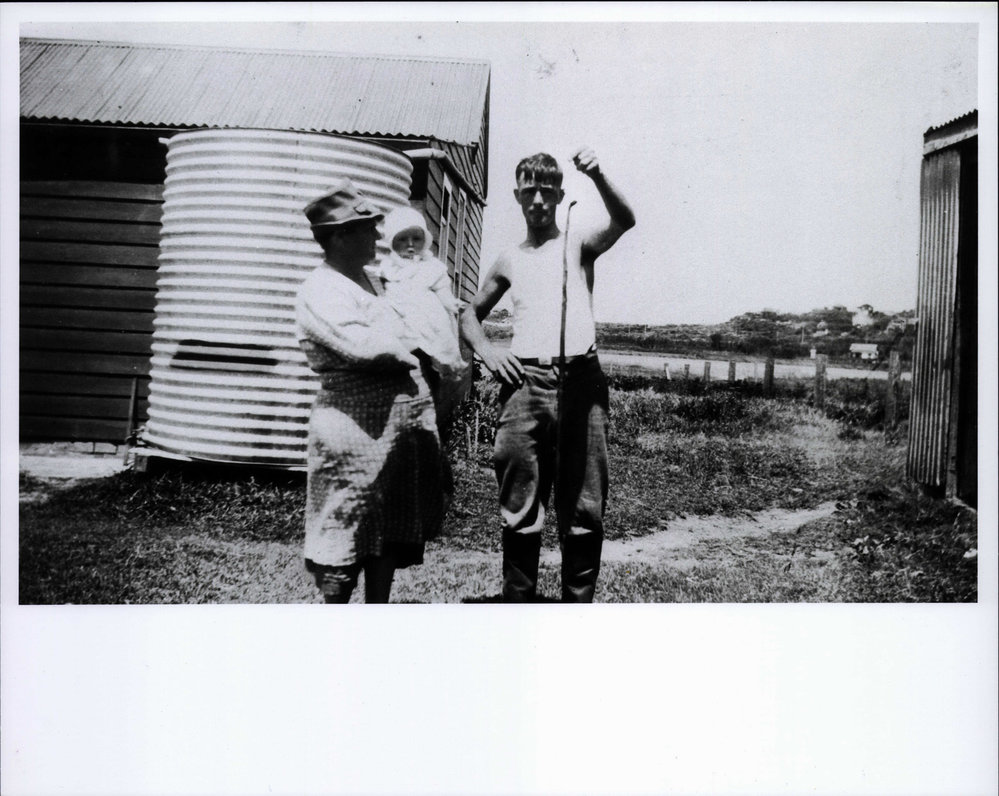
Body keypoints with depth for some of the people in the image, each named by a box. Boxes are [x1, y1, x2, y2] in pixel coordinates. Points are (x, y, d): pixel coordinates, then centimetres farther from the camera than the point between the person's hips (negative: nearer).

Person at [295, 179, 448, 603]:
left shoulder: (364, 279, 19)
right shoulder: (320, 291, -10)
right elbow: (362, 347, -23)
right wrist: (403, 354, -6)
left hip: (404, 417, 9)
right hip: (358, 422, -9)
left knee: (391, 535, 14)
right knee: (348, 535, -1)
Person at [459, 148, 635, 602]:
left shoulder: (579, 244, 10)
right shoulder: (509, 262, 18)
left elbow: (623, 222, -10)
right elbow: (470, 314, 28)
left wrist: (597, 177, -28)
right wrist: (486, 352, 8)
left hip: (580, 381, -2)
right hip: (524, 383, 2)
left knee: (584, 509, 0)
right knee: (520, 509, 3)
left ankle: (579, 603, 8)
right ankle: (518, 603, 10)